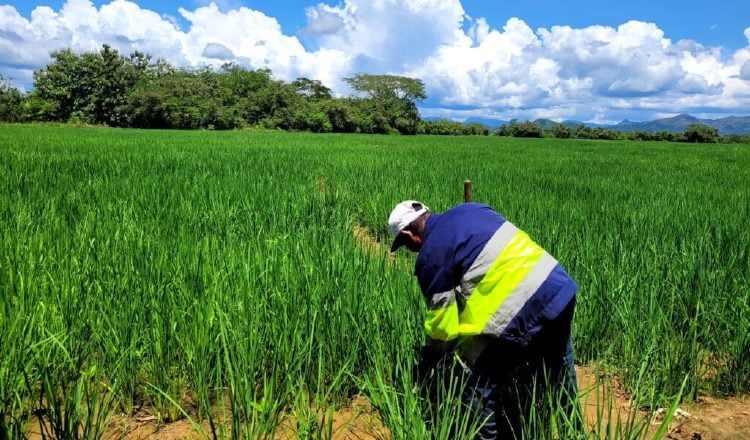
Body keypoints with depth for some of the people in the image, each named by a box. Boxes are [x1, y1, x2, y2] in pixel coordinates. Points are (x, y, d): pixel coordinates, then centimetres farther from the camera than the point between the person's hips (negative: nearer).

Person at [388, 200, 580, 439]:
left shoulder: (432, 255, -7)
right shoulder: (470, 209, 14)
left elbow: (441, 319, -3)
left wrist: (430, 355, 16)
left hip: (524, 313, -9)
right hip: (562, 287, 10)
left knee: (483, 388, 8)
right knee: (560, 380, 30)